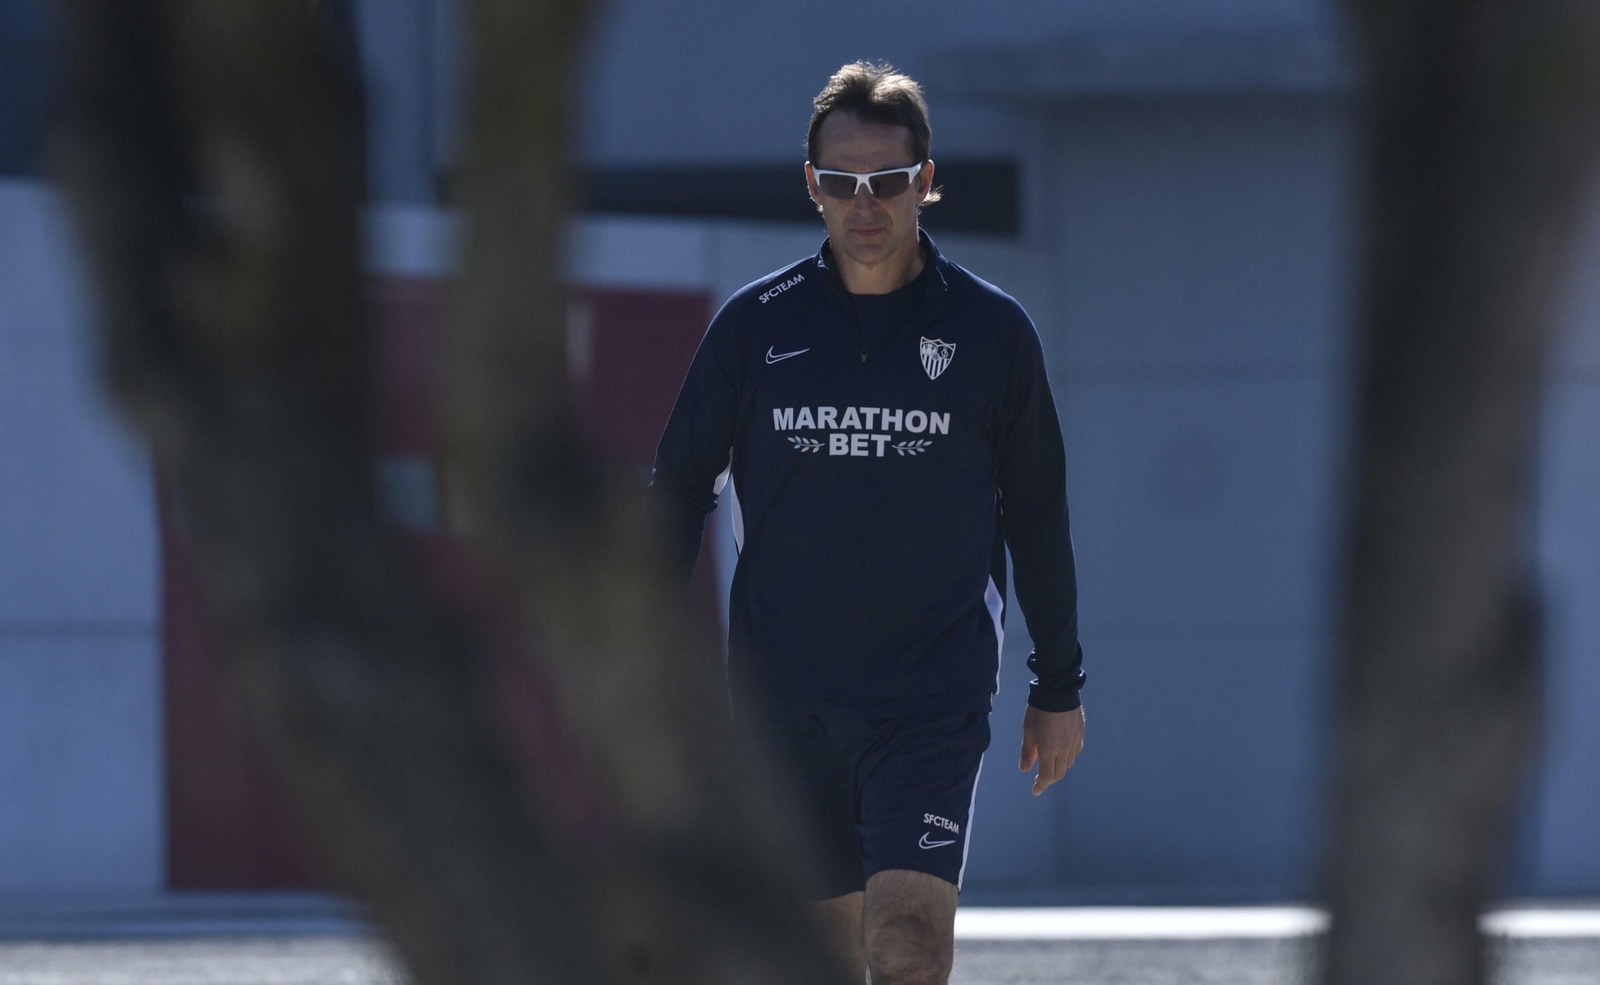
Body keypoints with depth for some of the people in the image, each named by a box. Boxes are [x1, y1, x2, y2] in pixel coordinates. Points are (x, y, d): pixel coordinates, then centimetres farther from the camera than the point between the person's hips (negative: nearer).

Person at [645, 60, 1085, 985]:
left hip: (935, 698, -2)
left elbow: (1038, 516, 9)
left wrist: (1059, 687, 11)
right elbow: (679, 488, 10)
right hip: (783, 694, 2)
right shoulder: (755, 326, 3)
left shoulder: (991, 330, 0)